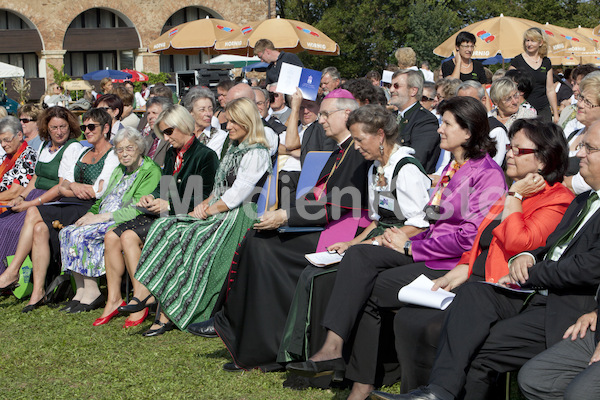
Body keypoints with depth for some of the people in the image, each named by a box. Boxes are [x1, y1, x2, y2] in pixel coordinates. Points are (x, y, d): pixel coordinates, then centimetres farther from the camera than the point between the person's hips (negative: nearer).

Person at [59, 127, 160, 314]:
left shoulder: (151, 171, -8)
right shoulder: (119, 170, 21)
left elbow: (137, 209, -17)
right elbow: (104, 199, 24)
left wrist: (102, 217, -18)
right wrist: (91, 214, 2)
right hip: (104, 221, 9)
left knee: (81, 235, -26)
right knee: (67, 232, -11)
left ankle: (92, 292, -19)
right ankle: (81, 291, -13)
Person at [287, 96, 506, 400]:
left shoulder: (488, 174, -11)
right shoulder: (452, 168, 19)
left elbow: (468, 236, -17)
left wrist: (411, 247, -12)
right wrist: (406, 240, 0)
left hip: (454, 266, -8)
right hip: (429, 253, 8)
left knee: (370, 291, -17)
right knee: (358, 255, -14)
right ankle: (332, 347, -25)